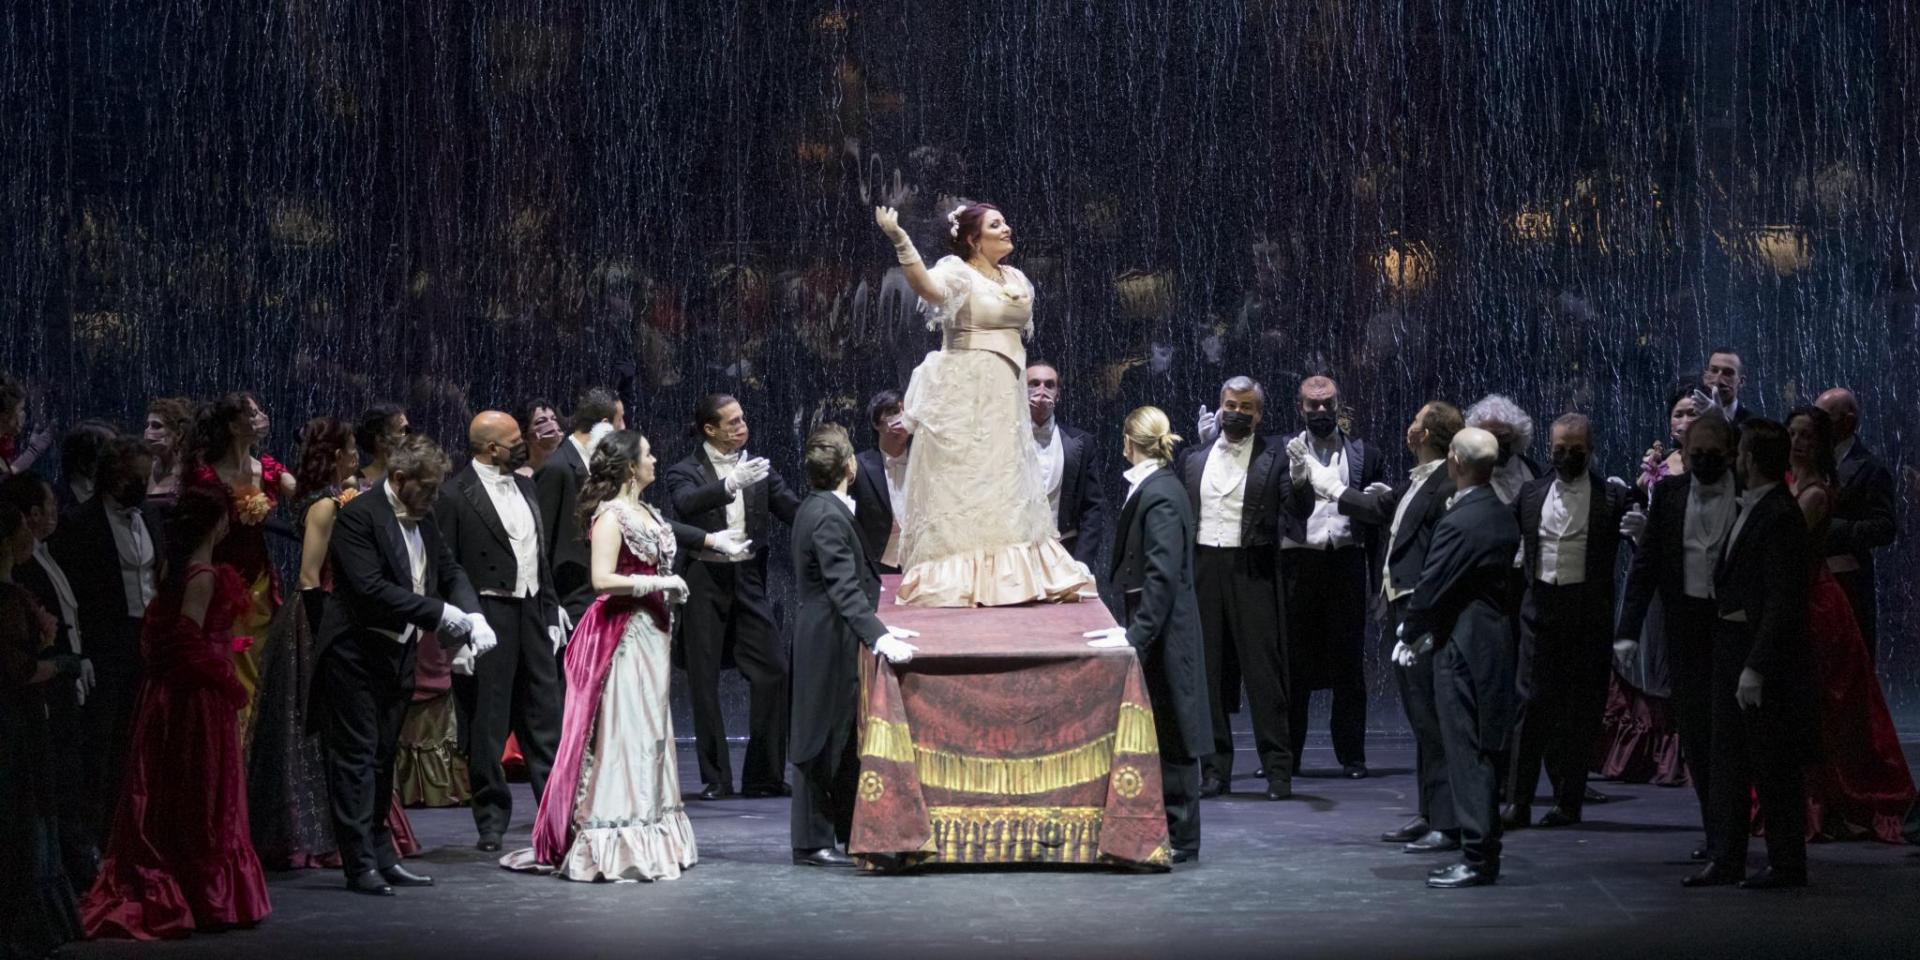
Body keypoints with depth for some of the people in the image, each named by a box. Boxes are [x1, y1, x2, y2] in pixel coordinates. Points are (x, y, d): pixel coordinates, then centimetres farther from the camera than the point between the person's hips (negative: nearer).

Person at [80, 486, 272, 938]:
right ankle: (211, 899, 7)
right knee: (206, 797, 0)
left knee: (166, 797, 12)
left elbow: (155, 629, 10)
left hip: (167, 692, 8)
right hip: (202, 698, -8)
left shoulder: (174, 569, 7)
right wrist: (227, 684, -14)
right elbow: (190, 639, -22)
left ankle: (157, 895, 18)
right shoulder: (206, 576, -17)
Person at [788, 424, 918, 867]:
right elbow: (844, 589, -28)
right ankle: (813, 843, 4)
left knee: (843, 738, 15)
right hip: (830, 643, -10)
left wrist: (878, 628, 23)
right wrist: (879, 638, -35)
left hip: (824, 640, 10)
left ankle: (843, 834, 22)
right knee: (825, 738, -3)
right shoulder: (829, 517, -20)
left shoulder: (815, 509, 12)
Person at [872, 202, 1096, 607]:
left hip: (1002, 397, 8)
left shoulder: (1017, 280, 13)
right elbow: (928, 287, -33)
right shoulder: (957, 273, -11)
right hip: (962, 395, -7)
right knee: (961, 481, -6)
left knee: (1005, 486, 10)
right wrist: (899, 240, -45)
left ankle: (1008, 575, 16)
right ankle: (956, 578, -5)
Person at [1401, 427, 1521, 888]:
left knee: (1467, 754, -4)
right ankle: (1482, 853, 20)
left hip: (1463, 647, -9)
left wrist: (1409, 636, 2)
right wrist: (1424, 630, 15)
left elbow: (1432, 589, -16)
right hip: (1495, 639, 9)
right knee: (1483, 754, 14)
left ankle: (1477, 858, -1)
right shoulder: (1503, 516, 9)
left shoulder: (1459, 523, -20)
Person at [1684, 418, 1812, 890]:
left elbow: (1782, 602, -21)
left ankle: (1787, 864, 10)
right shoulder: (1746, 510, 11)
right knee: (1728, 759, 13)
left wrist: (1756, 667, -23)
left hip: (1765, 654, -10)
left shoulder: (1780, 517, -18)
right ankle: (1727, 859, 20)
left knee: (1773, 763, 0)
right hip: (1730, 646, 10)